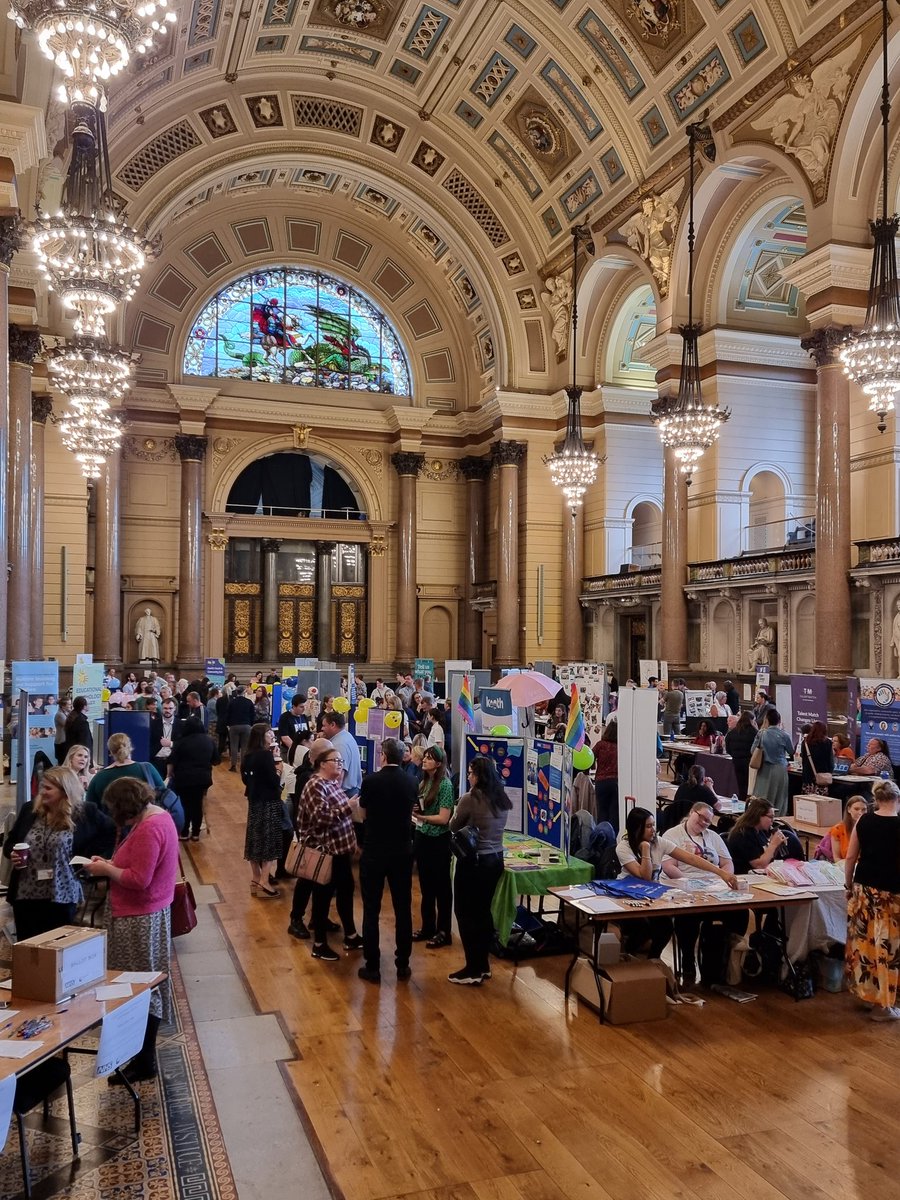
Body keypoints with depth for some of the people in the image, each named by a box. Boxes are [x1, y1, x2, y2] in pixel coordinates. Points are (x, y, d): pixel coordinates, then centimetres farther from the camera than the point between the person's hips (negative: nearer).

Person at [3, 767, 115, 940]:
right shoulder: (29, 810, 5)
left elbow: (112, 833, -2)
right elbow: (10, 840, 16)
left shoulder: (84, 813, -7)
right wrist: (12, 853, -5)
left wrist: (88, 855, -8)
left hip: (61, 896, -4)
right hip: (25, 895, 4)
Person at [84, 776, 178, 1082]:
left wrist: (106, 870, -12)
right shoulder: (158, 816, 9)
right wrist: (112, 863, 6)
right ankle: (143, 1052, 25)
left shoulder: (148, 829, -23)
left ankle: (144, 1062, 9)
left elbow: (138, 880, -24)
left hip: (140, 919, -10)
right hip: (146, 914, 10)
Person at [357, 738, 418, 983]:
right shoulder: (410, 783, -3)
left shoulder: (371, 781, -12)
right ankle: (403, 965, 17)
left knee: (371, 910, 6)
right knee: (403, 910, 11)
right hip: (402, 853, 3)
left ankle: (372, 967, 10)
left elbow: (363, 809, 5)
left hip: (374, 852, -3)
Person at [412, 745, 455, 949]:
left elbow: (443, 818, -20)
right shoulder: (423, 782, 7)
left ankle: (443, 932, 16)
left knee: (441, 886, 5)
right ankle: (427, 927, 29)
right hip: (422, 838, 8)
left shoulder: (445, 784, -16)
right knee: (425, 886, 17)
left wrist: (420, 817, -10)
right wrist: (413, 809, -4)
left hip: (438, 841, -8)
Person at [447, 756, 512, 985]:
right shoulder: (502, 799, 3)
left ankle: (473, 970, 8)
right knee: (483, 912, 17)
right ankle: (483, 965, 25)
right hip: (495, 860, 7)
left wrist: (459, 812, 13)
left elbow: (453, 826, -3)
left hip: (473, 862, -7)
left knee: (466, 913, 5)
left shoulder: (469, 798, -18)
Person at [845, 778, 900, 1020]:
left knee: (863, 942, 16)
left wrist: (849, 884, 16)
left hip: (864, 889, 4)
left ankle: (864, 991, 27)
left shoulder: (863, 821, -1)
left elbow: (851, 857, 3)